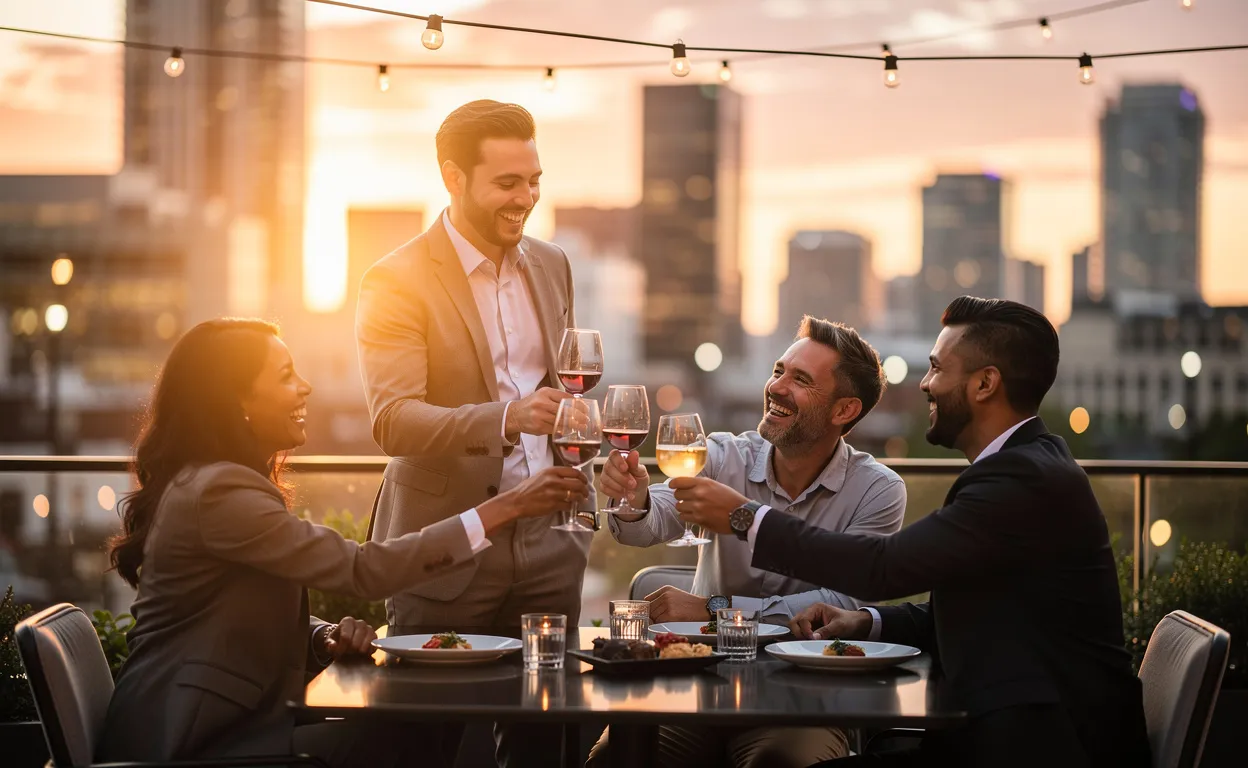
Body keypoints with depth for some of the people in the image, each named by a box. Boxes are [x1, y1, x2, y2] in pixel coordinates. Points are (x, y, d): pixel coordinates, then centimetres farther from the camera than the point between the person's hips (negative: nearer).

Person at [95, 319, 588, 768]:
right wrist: (507, 507, -22)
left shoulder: (232, 481, 14)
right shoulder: (216, 491, -19)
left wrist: (327, 636, -3)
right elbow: (362, 570, -23)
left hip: (226, 722, 9)